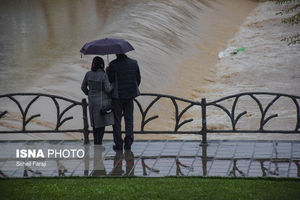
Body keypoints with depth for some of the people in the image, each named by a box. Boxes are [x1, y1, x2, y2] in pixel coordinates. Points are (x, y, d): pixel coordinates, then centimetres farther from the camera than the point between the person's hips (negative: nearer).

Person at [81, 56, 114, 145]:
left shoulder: (88, 74, -4)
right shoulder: (104, 75, -18)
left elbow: (83, 87, 6)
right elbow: (108, 89, -17)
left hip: (92, 101, 5)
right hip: (102, 101, -5)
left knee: (95, 122, 18)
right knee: (102, 123, 4)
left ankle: (96, 142, 21)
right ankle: (99, 142, -2)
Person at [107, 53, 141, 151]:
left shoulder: (113, 64, -14)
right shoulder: (134, 63, 0)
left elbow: (110, 80, -12)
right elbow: (138, 79, 6)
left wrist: (108, 71, 5)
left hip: (117, 95, -3)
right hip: (130, 95, 3)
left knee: (116, 120, 6)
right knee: (129, 119, 12)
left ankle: (118, 143, 5)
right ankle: (128, 143, 11)